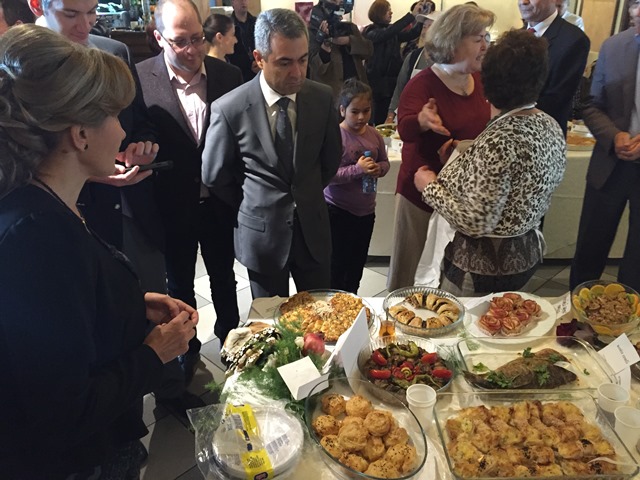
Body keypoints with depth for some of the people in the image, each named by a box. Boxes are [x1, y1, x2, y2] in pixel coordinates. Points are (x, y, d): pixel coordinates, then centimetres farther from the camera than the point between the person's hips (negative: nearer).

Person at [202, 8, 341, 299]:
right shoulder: (229, 108, -16)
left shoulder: (322, 97, -7)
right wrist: (254, 208, 7)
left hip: (313, 227, 3)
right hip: (262, 233, -2)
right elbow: (215, 176, -3)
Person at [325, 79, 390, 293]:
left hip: (366, 209, 6)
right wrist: (357, 170, -31)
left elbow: (385, 162, 13)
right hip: (338, 210, -6)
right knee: (337, 264, 7)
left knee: (358, 262, 20)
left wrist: (379, 169, -9)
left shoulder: (374, 135, 1)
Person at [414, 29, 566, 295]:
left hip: (483, 265, -8)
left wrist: (430, 187, -15)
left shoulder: (499, 141, -28)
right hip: (527, 252, 9)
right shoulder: (551, 125, -2)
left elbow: (476, 222, -28)